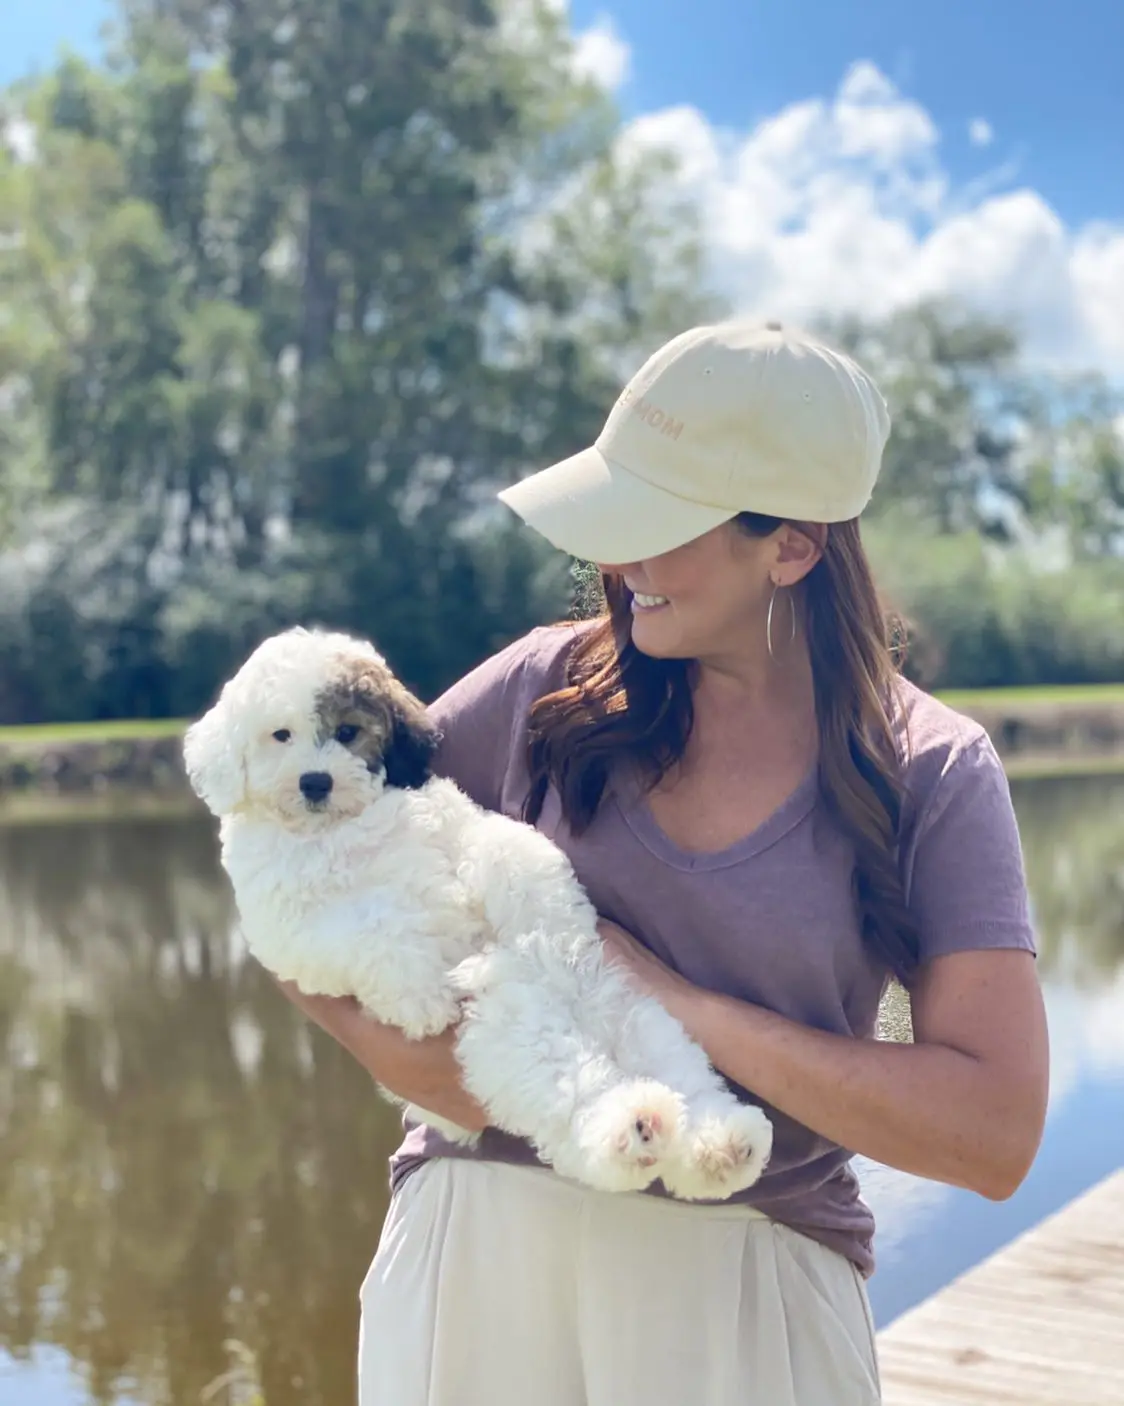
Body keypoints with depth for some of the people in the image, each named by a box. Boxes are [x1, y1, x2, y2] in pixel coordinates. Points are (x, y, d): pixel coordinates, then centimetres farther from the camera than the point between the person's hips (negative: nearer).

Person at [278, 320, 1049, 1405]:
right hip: (477, 1242, 2)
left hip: (743, 1289, -1)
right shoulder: (552, 685, -3)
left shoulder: (934, 776, -8)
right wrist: (385, 1047, -16)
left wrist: (688, 1008, -19)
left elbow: (995, 1134, -16)